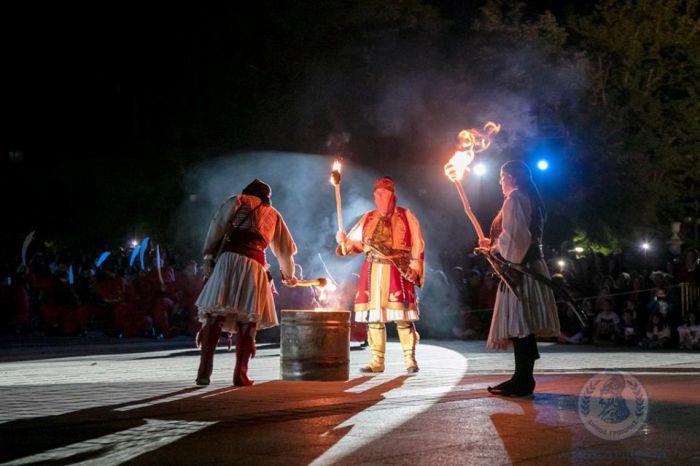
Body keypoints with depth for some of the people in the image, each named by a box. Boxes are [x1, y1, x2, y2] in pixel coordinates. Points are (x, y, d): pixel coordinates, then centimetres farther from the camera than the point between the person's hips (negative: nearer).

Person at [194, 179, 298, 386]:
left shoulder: (236, 201, 19)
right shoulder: (274, 215, 27)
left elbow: (217, 227, 3)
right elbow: (285, 249, 35)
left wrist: (208, 256, 2)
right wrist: (288, 275, 49)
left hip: (229, 258, -2)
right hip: (255, 265, 2)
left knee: (214, 315, -6)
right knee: (248, 319, 5)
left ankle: (204, 371, -15)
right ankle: (240, 374, -2)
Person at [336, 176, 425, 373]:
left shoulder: (406, 216, 5)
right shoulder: (368, 218, 14)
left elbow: (417, 245, 2)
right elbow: (355, 243, 12)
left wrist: (414, 269, -8)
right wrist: (343, 241, -9)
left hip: (398, 272, -3)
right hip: (373, 271, 3)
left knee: (402, 316, -7)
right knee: (374, 315, 3)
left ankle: (410, 359, 4)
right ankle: (377, 361, 12)